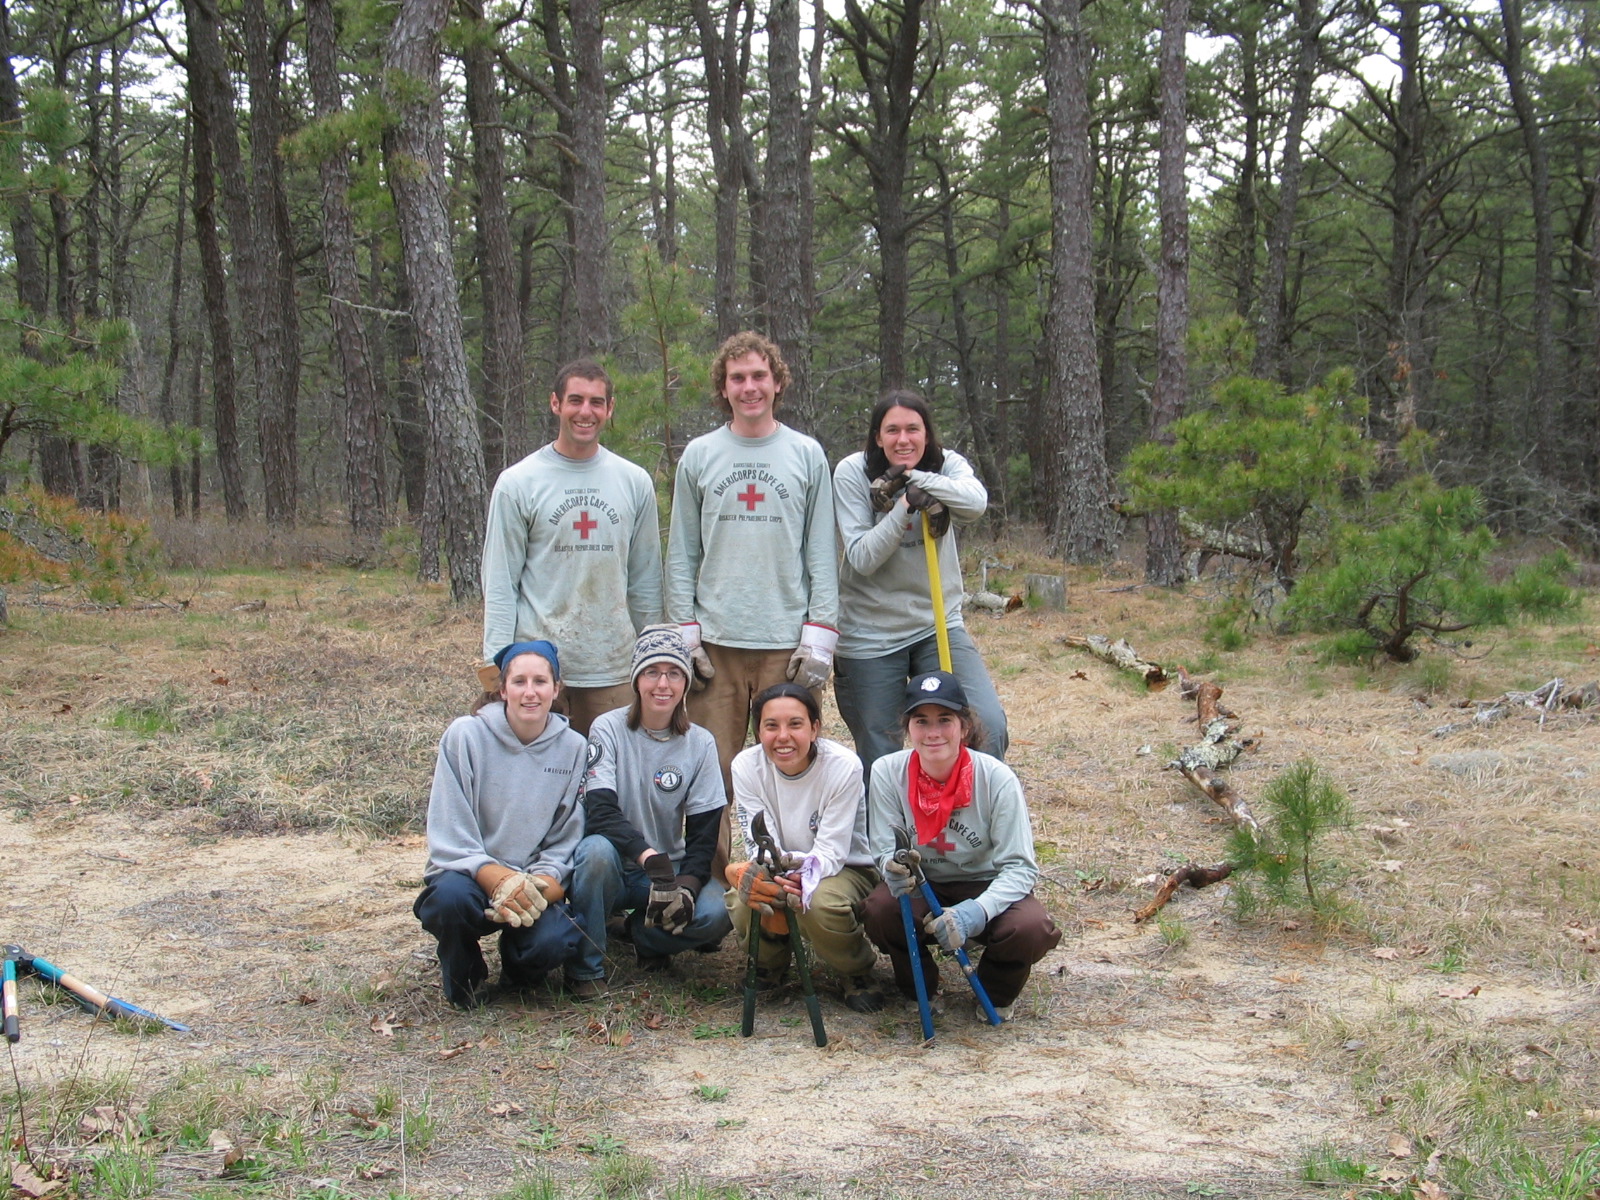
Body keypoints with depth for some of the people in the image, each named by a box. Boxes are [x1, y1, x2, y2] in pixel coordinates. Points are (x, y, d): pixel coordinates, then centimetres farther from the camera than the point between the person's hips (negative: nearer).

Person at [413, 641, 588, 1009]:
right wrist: (502, 881, -29)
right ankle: (464, 978, -3)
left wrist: (537, 889, -19)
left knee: (555, 941, -30)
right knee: (452, 895, -37)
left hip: (536, 884, 2)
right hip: (469, 874, -2)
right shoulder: (465, 735, -9)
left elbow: (564, 844, 1)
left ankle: (518, 966, 9)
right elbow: (450, 840, -13)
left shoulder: (573, 748, -1)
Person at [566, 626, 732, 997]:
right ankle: (585, 969, -17)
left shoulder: (700, 744, -1)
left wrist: (688, 885, -22)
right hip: (615, 869, -2)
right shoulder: (608, 729, -8)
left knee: (715, 913, -27)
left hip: (671, 871, 2)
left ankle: (643, 933, 4)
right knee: (598, 850, -36)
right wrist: (649, 856, -35)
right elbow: (599, 812, -20)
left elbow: (704, 834, -3)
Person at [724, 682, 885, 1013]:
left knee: (821, 904, -37)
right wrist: (751, 873, -42)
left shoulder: (843, 766, -22)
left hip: (847, 871, -3)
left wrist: (804, 875, -46)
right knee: (743, 901, -30)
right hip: (778, 873, 3)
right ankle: (769, 963, 7)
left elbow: (831, 852, -23)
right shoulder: (746, 766, -13)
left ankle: (857, 972, -2)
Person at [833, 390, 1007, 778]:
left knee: (988, 725, -13)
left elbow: (976, 503, -24)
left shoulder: (946, 464, -2)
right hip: (871, 636, -2)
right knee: (880, 758, 4)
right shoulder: (852, 473, -8)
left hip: (938, 625, 2)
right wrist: (905, 506, -26)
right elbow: (861, 557, -15)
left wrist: (912, 476, -29)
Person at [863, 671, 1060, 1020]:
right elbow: (885, 851, -11)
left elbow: (1020, 867, -20)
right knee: (881, 910, -32)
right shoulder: (887, 772, -15)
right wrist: (895, 868, -37)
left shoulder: (996, 778, -20)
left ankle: (995, 994, 6)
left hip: (986, 887, -1)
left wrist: (977, 910, -39)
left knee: (1031, 928, -32)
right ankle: (919, 988, 3)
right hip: (922, 890, 1)